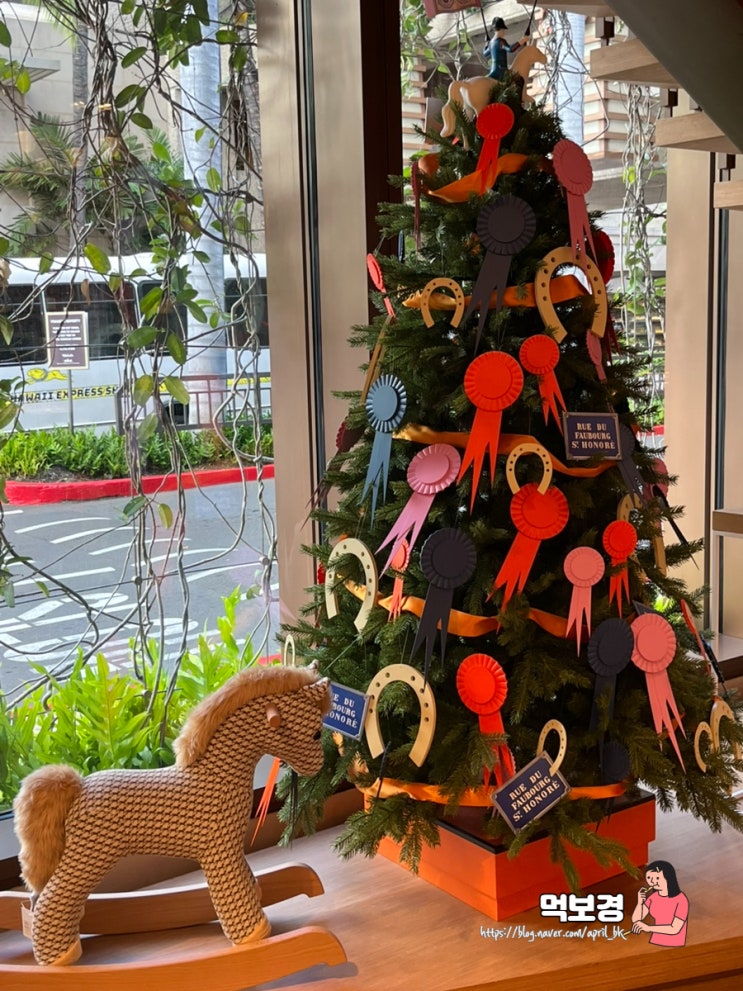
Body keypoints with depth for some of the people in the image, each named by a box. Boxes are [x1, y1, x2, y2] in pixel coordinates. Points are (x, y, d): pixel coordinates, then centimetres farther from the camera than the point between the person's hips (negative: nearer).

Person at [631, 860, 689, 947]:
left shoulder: (681, 900, -15)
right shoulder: (653, 897, 1)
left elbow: (675, 929, -19)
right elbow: (636, 920, 2)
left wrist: (648, 928, -19)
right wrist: (640, 902, -15)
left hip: (673, 948, -4)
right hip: (655, 944, 4)